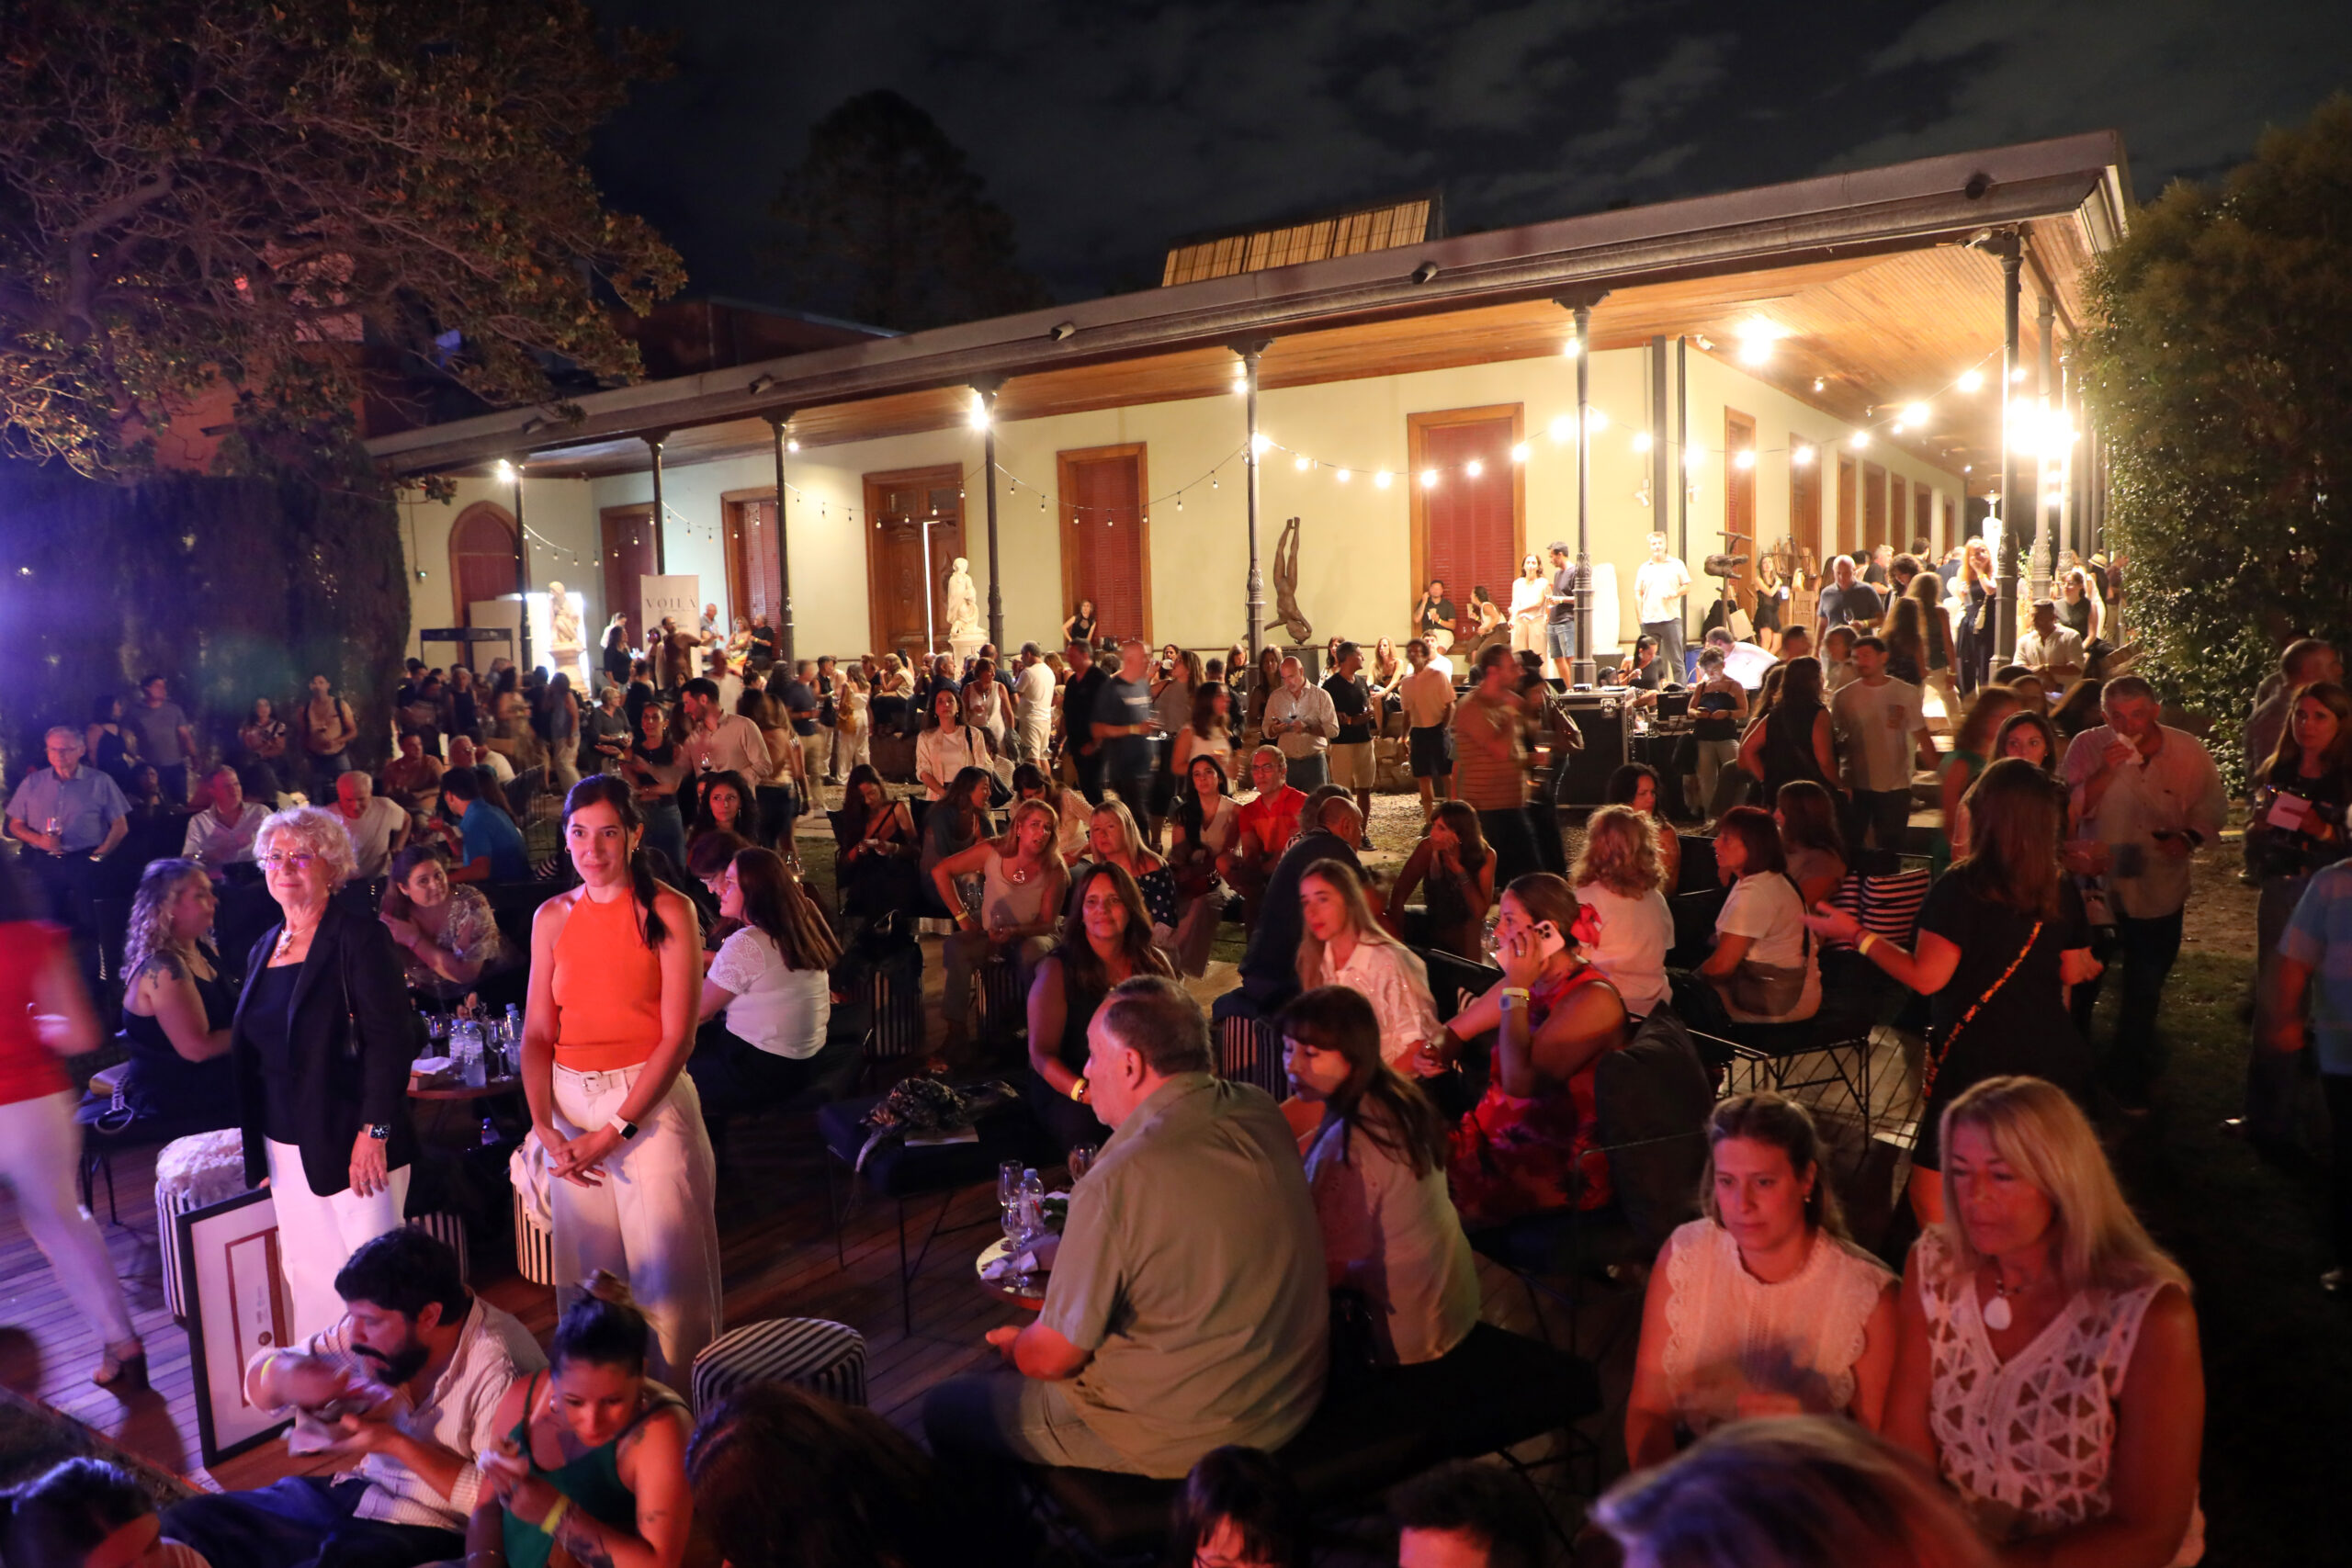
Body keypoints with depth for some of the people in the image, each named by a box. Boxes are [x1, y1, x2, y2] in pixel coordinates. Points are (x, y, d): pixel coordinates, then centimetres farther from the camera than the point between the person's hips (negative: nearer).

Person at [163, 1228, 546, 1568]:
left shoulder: (500, 1367, -24)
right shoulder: (377, 1321, -3)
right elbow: (257, 1379, 8)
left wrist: (395, 1443, -24)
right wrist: (286, 1375, -18)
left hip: (431, 1533, -7)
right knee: (184, 1525, -4)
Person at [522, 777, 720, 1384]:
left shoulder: (668, 911, -6)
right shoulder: (552, 917, 7)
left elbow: (678, 1036, -10)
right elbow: (537, 1032, 6)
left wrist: (615, 1130, -14)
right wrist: (544, 1126, -9)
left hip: (652, 1100, -4)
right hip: (571, 1106, 4)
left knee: (665, 1266, -1)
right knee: (588, 1271, 10)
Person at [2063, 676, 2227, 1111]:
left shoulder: (2187, 750, -7)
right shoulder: (2088, 746, -11)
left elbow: (2212, 806, 3)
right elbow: (2072, 810, -15)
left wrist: (2189, 838, -16)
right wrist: (2105, 771, -29)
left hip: (2158, 890, 1)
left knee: (2144, 992, 15)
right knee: (2081, 985, 13)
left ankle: (2127, 1076, 34)